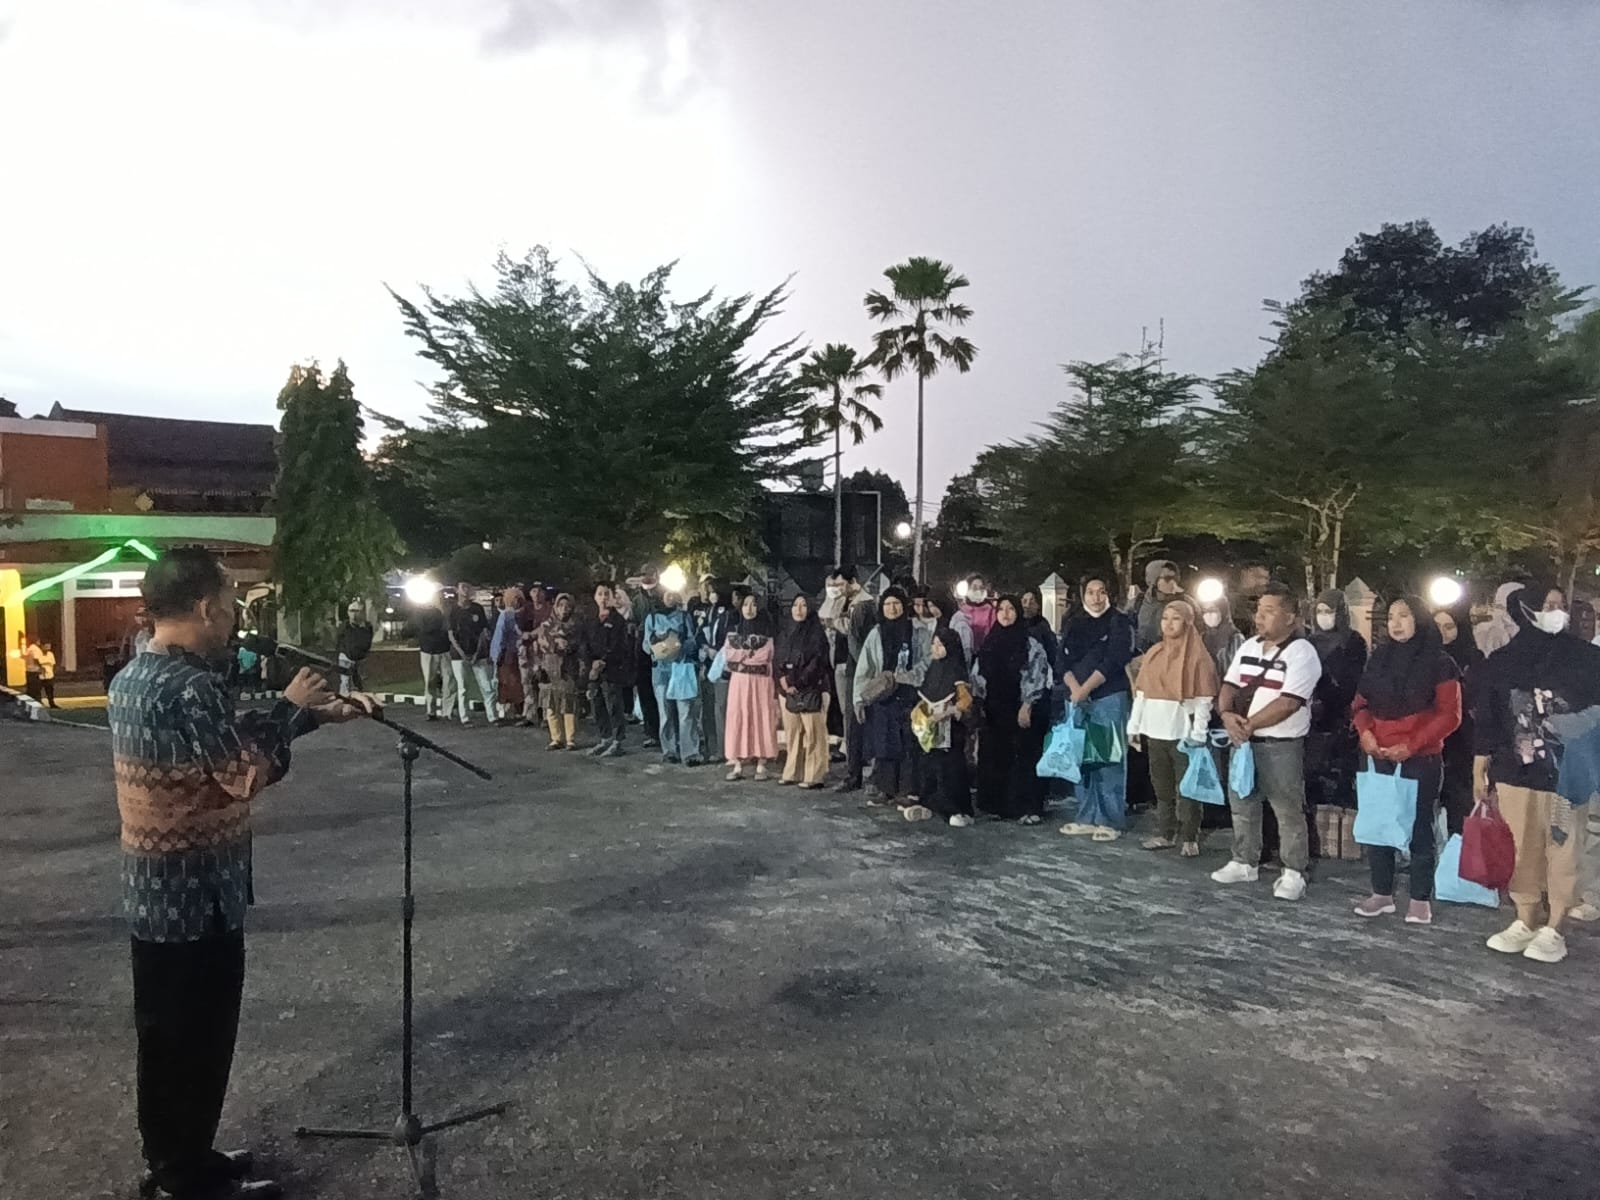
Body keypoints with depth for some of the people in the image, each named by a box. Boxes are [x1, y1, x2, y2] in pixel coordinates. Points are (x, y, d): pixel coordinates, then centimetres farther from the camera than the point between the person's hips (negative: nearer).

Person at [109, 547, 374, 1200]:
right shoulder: (189, 686, -26)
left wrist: (319, 713, 8)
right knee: (199, 1041, 7)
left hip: (151, 892, 9)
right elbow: (249, 771, -25)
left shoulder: (131, 677, 7)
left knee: (164, 1036, 21)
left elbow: (230, 736, 11)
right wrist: (292, 706, -11)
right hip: (197, 896, -9)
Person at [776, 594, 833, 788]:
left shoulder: (816, 633, -4)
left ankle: (814, 776, -1)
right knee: (791, 732, 7)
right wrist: (783, 679, -5)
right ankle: (793, 773, 14)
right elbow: (780, 660, 13)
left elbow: (817, 662, -10)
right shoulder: (785, 633, 13)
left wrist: (797, 682, -13)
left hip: (811, 689, -5)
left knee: (813, 733, -5)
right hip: (789, 690, 6)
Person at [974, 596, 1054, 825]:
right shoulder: (990, 642, 11)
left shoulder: (1030, 644, -4)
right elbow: (981, 676, 16)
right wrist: (980, 703, 9)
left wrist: (1026, 707, -15)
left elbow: (1037, 676, -9)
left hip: (1021, 709, -5)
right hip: (995, 710, 5)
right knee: (996, 756, 7)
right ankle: (1000, 805, 16)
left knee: (1025, 758, -3)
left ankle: (1029, 808, 2)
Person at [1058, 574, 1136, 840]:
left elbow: (1113, 661, -10)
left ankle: (1111, 821, 0)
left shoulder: (1119, 622, 0)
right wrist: (1074, 688, -11)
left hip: (1109, 698, -5)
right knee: (1081, 759, 6)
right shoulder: (1072, 624, 14)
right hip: (1076, 699, 5)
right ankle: (1086, 818, 14)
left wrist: (1085, 689, -14)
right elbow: (1064, 661, 6)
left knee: (1108, 760, -5)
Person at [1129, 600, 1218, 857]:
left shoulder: (1197, 655, -5)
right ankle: (1164, 833, 21)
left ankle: (1189, 838, 10)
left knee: (1186, 788, 1)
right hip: (1155, 731, 5)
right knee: (1161, 785, 12)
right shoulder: (1154, 653, 11)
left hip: (1183, 733, -5)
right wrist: (1134, 725, 9)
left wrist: (1198, 734, -15)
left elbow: (1204, 698, -10)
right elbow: (1141, 692, 12)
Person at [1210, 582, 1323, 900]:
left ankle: (1294, 873, 11)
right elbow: (1229, 686, 9)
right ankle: (1244, 863, 28)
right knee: (1242, 806, 15)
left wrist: (1249, 724, -16)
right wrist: (1227, 715, -11)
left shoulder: (1302, 653, -13)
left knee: (1289, 812, 1)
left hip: (1282, 745, -7)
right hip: (1244, 742, 7)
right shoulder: (1248, 647, 10)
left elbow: (1288, 703, -20)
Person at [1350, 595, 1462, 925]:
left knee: (1420, 827, 2)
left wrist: (1411, 745, -16)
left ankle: (1421, 899, 12)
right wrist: (1365, 732, -7)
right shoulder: (1378, 658, 10)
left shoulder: (1439, 663, -4)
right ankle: (1382, 893, 18)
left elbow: (1449, 715, -7)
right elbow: (1362, 703, 13)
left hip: (1421, 760, -4)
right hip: (1376, 757, 5)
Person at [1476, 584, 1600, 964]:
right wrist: (1479, 772, 7)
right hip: (1514, 773, 2)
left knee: (1563, 851, 3)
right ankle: (1525, 923, 19)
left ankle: (1554, 930, 13)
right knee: (1522, 850, 8)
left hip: (1566, 774, -1)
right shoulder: (1500, 661, 3)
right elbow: (1487, 721, 7)